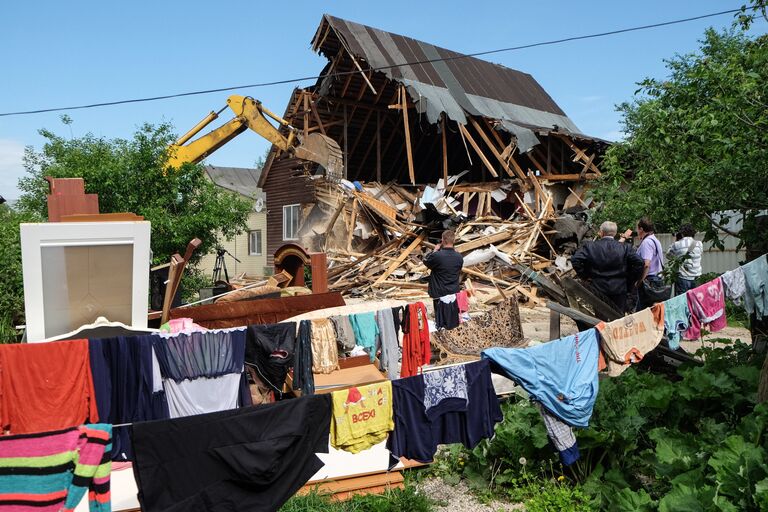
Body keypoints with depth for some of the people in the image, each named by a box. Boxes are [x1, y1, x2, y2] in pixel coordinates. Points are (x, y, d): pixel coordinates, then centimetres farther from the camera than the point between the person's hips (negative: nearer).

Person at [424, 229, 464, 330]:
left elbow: (425, 261, -3)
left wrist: (435, 250, 5)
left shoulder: (437, 255, -23)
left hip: (440, 294, -4)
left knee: (441, 324, 8)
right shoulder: (459, 257, -7)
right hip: (454, 292, 4)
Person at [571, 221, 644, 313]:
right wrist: (629, 280, 0)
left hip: (598, 288, 0)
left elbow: (575, 260, -13)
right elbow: (639, 263, -10)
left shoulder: (590, 246, -5)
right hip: (619, 289, 1)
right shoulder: (625, 248, -2)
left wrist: (585, 276, -3)